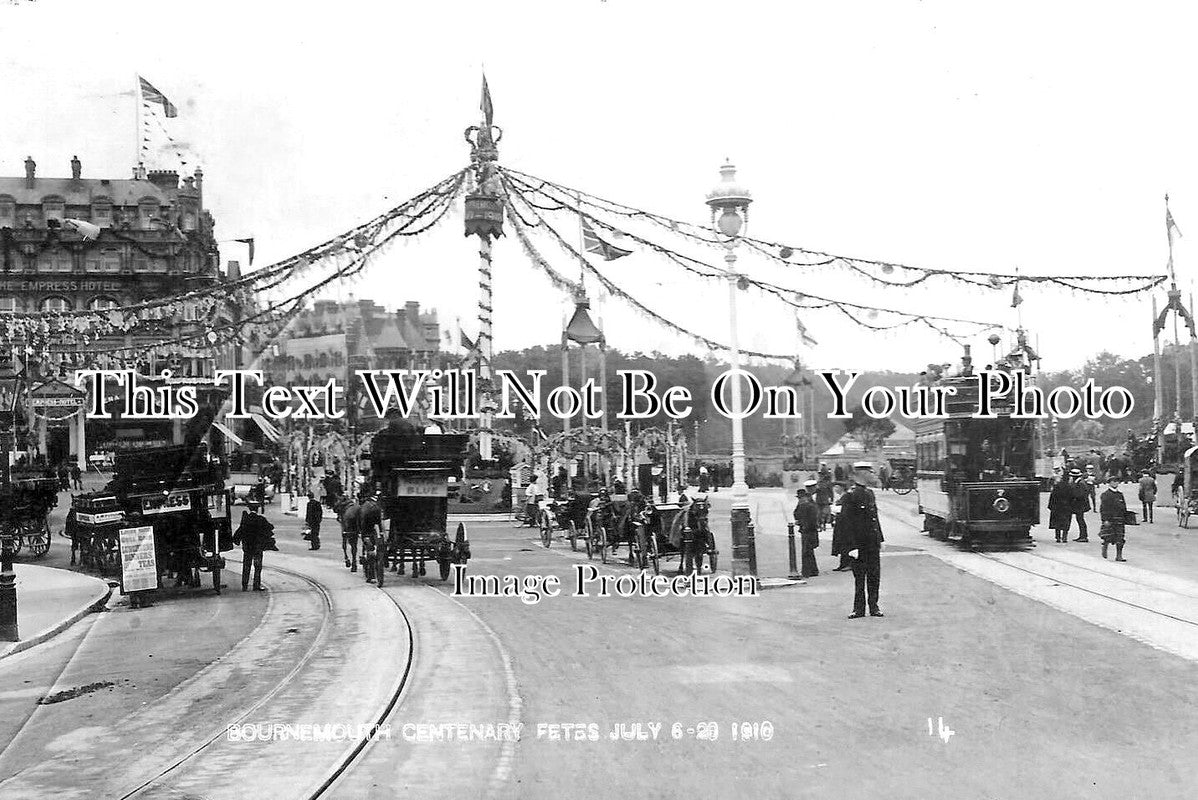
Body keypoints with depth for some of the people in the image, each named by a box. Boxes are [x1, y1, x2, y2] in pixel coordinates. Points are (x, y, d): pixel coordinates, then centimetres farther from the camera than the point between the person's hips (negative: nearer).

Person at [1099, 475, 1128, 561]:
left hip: (1119, 520, 5)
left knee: (1120, 539, 0)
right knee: (1108, 537, -6)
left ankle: (1119, 556, 3)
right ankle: (1104, 548, 23)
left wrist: (1125, 519, 16)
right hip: (1109, 520, -5)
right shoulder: (1105, 495, -3)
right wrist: (1105, 520, -15)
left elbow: (1124, 508, 20)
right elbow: (1103, 508, -8)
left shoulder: (1120, 494, 15)